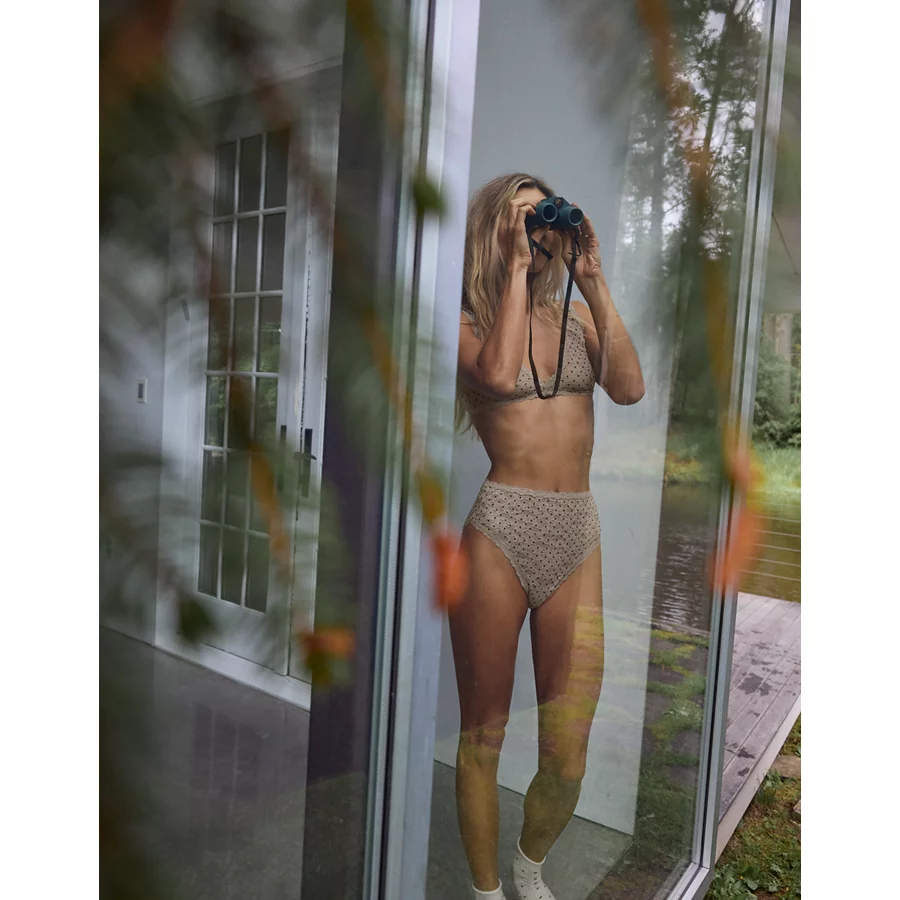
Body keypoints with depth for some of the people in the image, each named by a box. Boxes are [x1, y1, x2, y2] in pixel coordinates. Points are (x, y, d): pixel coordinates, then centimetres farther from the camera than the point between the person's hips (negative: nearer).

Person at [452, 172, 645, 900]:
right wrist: (517, 268, -8)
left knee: (568, 756, 6)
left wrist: (594, 279, -1)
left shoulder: (577, 315, 14)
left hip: (578, 536, 4)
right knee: (484, 734, 9)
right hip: (501, 527, -3)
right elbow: (500, 375, -18)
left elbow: (630, 387, -3)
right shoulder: (468, 320, 4)